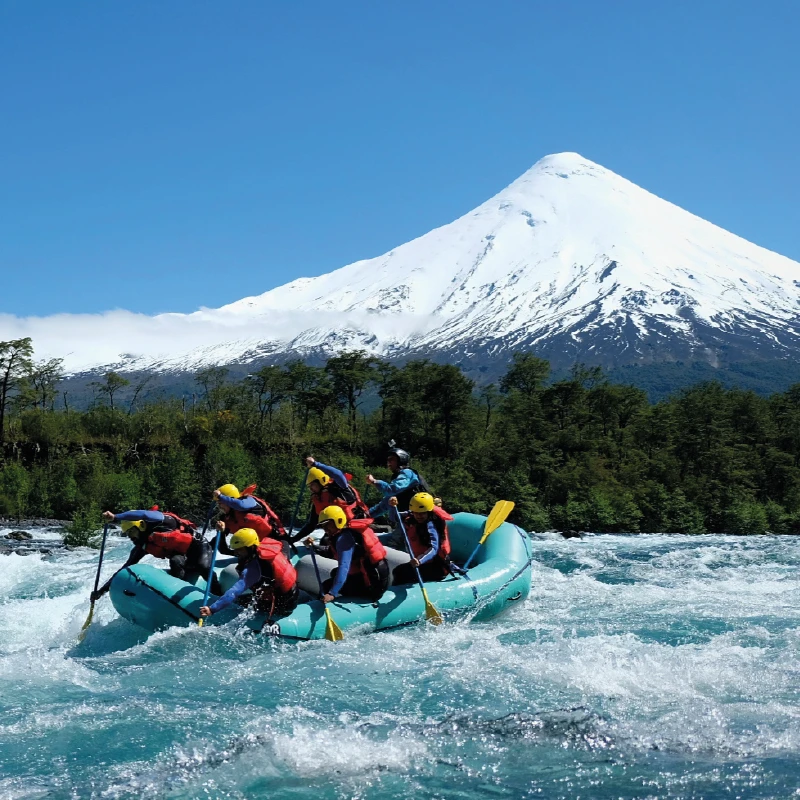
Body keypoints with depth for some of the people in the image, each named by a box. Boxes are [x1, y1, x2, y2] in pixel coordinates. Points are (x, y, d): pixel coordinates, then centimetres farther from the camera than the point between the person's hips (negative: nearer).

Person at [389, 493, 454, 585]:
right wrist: (393, 507, -13)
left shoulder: (430, 526, -24)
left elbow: (433, 549, -35)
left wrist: (419, 560, -54)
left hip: (438, 568, -10)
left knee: (400, 572, -21)